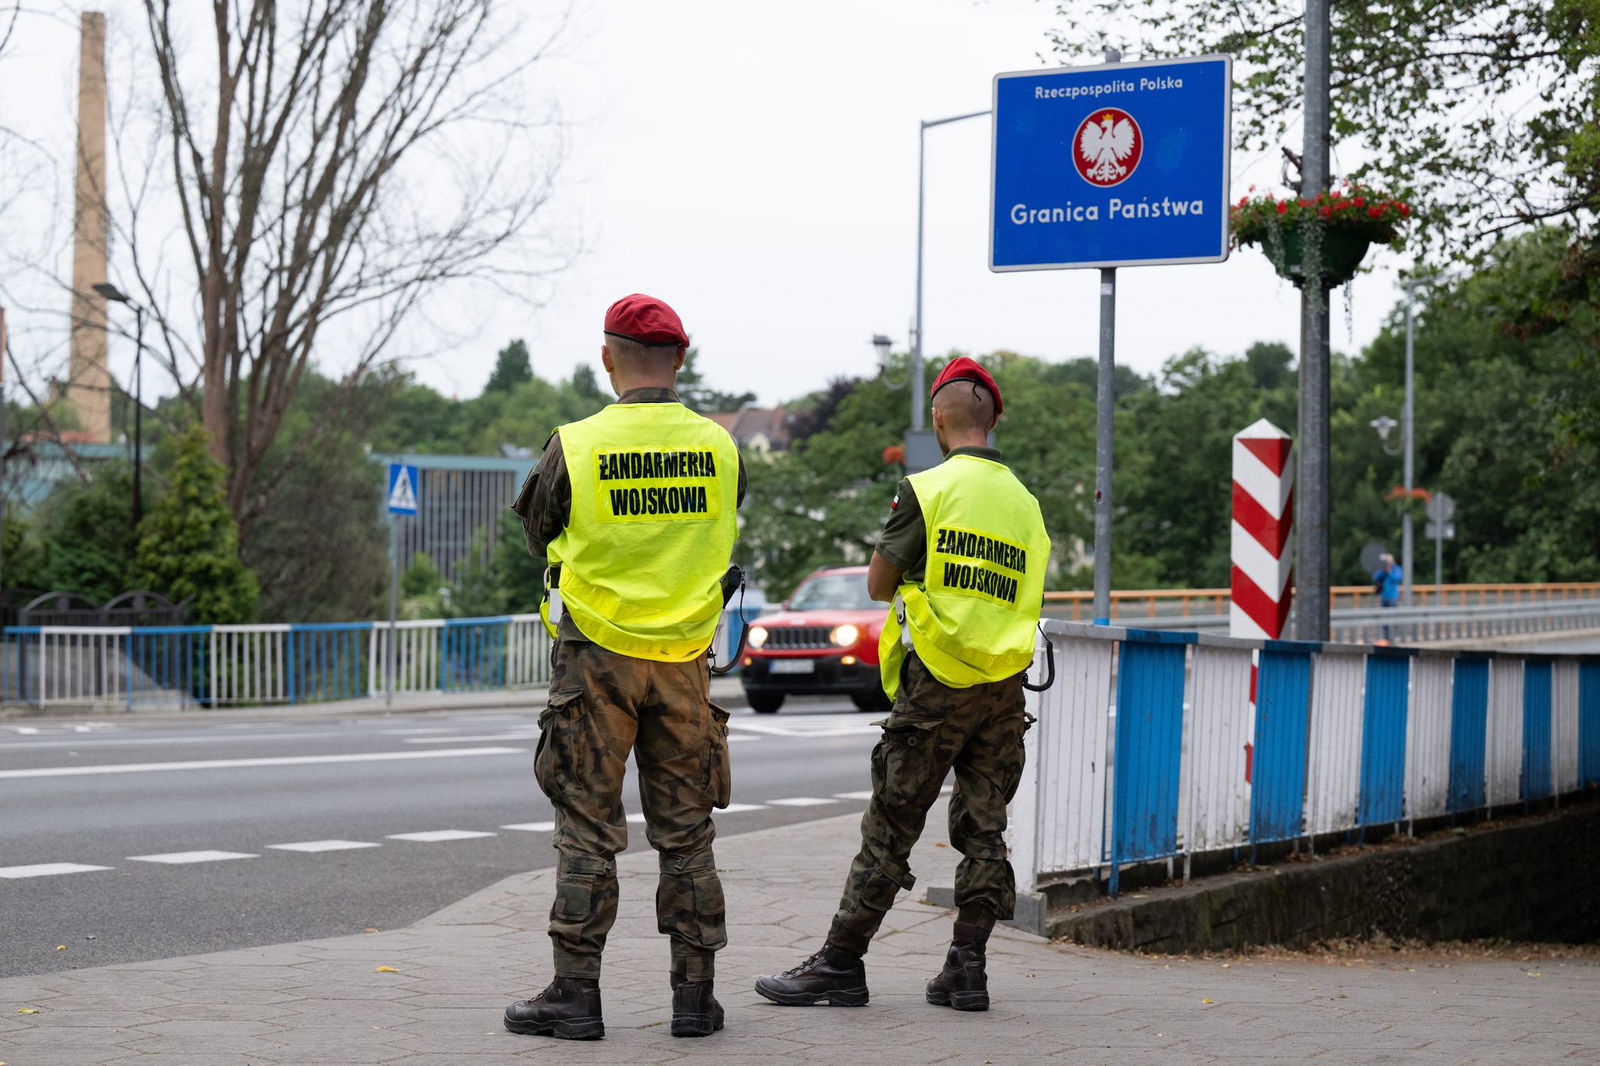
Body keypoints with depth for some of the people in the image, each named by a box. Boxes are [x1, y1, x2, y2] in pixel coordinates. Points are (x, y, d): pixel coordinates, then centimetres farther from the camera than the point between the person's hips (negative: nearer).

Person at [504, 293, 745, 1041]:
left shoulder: (573, 447, -9)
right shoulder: (719, 447, 0)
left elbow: (539, 537, 5)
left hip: (597, 655, -3)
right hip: (684, 658, 3)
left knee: (587, 829, 3)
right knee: (686, 831, 9)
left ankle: (575, 993, 4)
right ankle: (694, 993, 12)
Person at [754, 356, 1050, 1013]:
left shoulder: (927, 489, -7)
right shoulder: (1025, 502, 8)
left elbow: (878, 584, -1)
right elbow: (1029, 600, 13)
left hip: (936, 685, -5)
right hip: (1004, 688, 5)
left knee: (890, 827, -1)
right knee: (983, 829, 9)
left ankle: (840, 964, 3)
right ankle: (966, 968, 9)